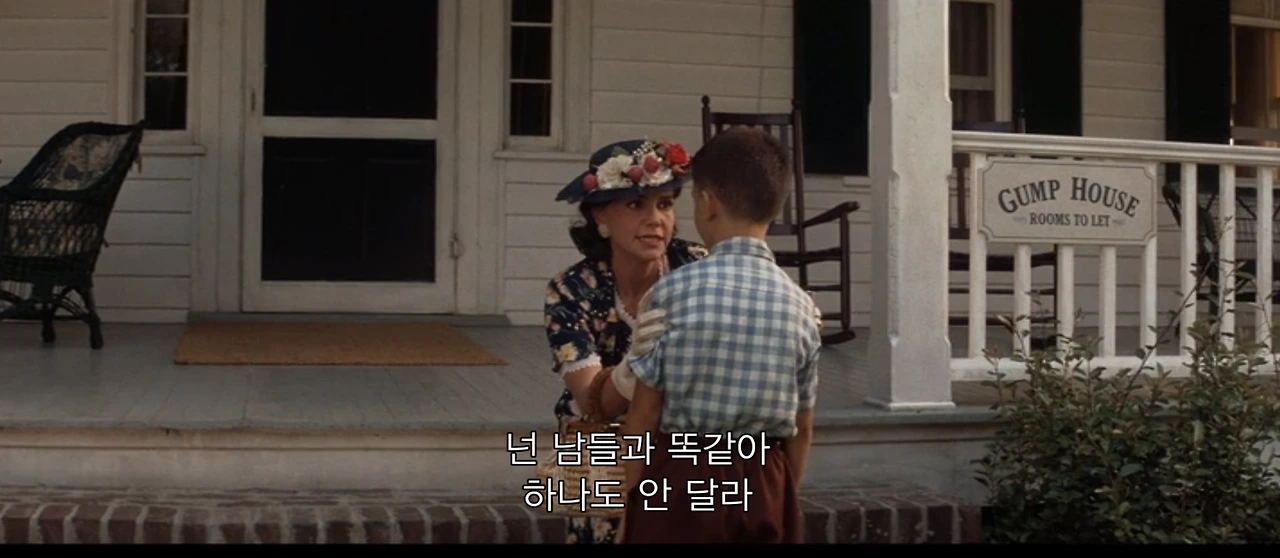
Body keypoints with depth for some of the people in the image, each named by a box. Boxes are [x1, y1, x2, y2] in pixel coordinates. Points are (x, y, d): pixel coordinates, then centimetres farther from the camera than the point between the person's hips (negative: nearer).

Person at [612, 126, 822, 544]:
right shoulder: (800, 305, -1)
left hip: (681, 482, -3)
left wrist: (630, 501, 4)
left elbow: (644, 415, -8)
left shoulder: (673, 291, -11)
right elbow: (801, 429, 6)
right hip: (765, 488, 3)